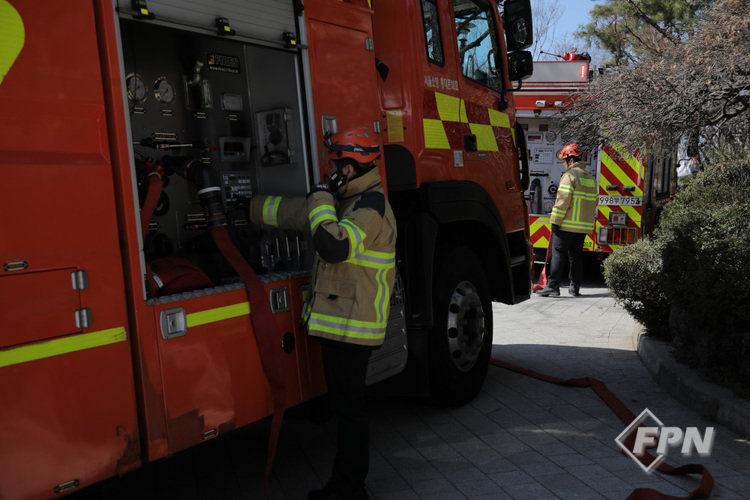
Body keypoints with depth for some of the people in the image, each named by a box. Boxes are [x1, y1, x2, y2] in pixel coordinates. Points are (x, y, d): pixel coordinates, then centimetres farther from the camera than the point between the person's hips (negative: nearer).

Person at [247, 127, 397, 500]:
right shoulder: (344, 200, 15)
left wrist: (321, 199, -18)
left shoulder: (371, 206, -16)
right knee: (343, 403, 17)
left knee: (348, 406, 1)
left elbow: (333, 246, -30)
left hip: (352, 325, -10)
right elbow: (292, 213, 24)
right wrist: (250, 208, 26)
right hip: (337, 322, 10)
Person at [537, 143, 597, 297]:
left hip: (567, 224, -7)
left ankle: (552, 286, -5)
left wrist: (555, 221, -14)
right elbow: (593, 201, 18)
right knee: (576, 254, 13)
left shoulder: (570, 175, -10)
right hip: (584, 225, 7)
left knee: (558, 253, -3)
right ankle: (575, 287, 16)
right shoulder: (590, 178, 16)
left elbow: (563, 200, -17)